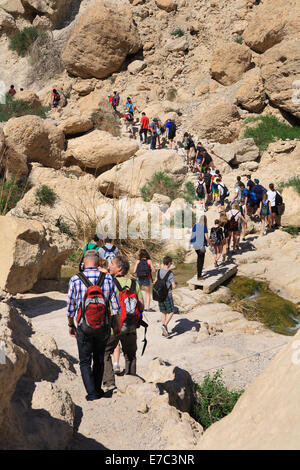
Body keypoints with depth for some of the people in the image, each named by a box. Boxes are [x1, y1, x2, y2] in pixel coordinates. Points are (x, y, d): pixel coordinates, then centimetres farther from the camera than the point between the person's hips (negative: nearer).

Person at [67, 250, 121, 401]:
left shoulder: (75, 280, -10)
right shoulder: (108, 279, -6)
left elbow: (70, 307, -4)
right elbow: (115, 306, -3)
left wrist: (71, 325, 12)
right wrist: (117, 325, 10)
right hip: (103, 327, 2)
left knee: (85, 361, 12)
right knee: (99, 359, 21)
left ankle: (92, 393, 2)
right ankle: (98, 389, 32)